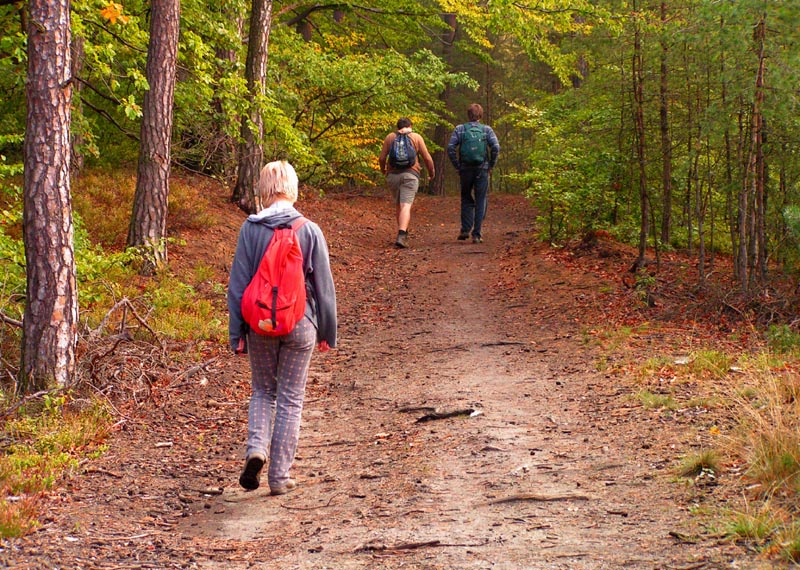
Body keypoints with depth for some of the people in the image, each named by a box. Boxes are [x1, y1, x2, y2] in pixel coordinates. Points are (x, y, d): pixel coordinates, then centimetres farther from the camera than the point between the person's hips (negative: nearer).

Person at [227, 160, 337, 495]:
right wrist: (327, 331, 11)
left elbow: (238, 284, -3)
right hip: (300, 326, -1)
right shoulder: (309, 231, -6)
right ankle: (279, 476, 11)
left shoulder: (250, 229, -6)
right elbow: (324, 286, 0)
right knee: (290, 399, 9)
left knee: (263, 391, 20)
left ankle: (256, 446, -5)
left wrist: (236, 333, 5)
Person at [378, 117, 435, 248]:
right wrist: (432, 172, 21)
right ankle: (401, 236, -25)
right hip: (410, 174, -2)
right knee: (406, 206, -10)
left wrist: (383, 169, 26)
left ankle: (403, 234, 27)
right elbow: (427, 158, 4)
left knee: (399, 205, 19)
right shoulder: (416, 137, 7)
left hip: (393, 175, 2)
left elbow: (382, 158, 5)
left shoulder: (389, 137, 10)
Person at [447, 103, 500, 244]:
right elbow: (496, 147, -10)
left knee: (466, 199, 18)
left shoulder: (459, 129, 3)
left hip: (465, 169, 1)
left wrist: (457, 166, 1)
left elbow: (450, 148, -6)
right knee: (481, 202, 5)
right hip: (482, 170, -1)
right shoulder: (487, 130, 2)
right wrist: (491, 166, 1)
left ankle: (465, 229, 7)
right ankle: (477, 234, 0)